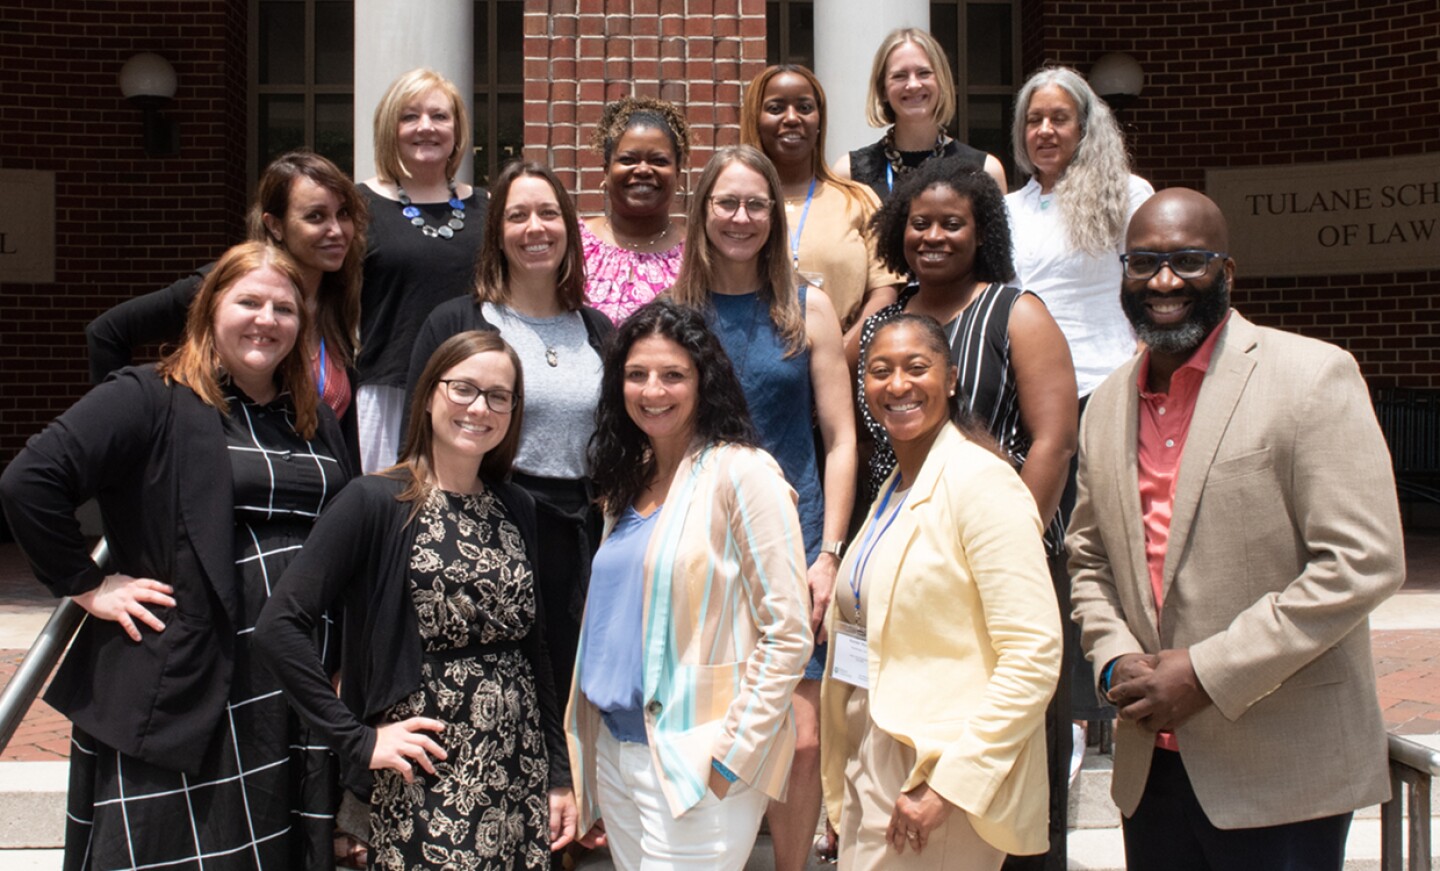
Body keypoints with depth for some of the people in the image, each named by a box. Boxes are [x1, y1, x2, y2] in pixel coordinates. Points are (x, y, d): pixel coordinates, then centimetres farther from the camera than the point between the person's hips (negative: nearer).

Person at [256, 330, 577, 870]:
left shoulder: (517, 511, 9)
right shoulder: (376, 503, -8)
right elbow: (279, 627, -14)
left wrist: (559, 774, 11)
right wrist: (358, 739, -13)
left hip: (521, 776, 5)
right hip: (425, 784, -5)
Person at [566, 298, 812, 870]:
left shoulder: (742, 474, -12)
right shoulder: (627, 481, 10)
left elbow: (787, 636, -14)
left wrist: (731, 757, -15)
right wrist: (588, 738, 13)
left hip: (695, 760, -7)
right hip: (616, 748, 7)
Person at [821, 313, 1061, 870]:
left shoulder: (981, 481, -13)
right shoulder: (893, 489, 11)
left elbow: (1034, 657, -20)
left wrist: (948, 784, -21)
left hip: (940, 782, -7)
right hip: (873, 769, 7)